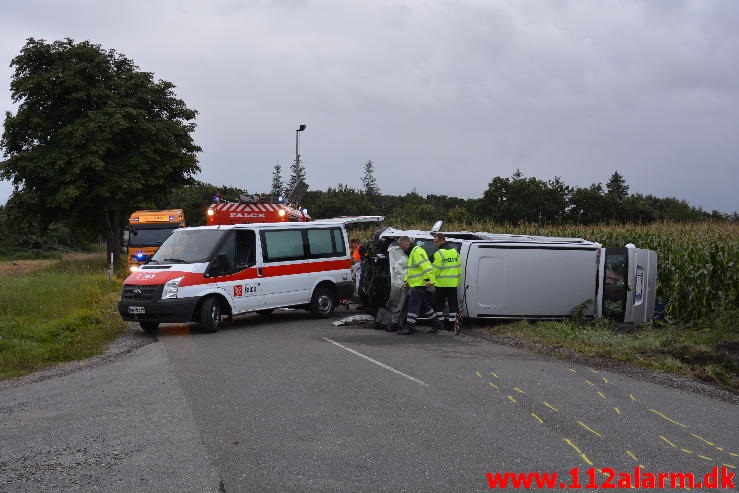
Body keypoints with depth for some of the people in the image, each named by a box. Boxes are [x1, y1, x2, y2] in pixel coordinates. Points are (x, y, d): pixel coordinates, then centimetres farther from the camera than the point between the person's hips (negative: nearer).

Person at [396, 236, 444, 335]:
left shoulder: (417, 251, -14)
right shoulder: (411, 253, 21)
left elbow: (426, 266, -24)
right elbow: (410, 270, 28)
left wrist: (428, 279, -29)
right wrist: (406, 281, 17)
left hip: (420, 284, -11)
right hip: (418, 284, 11)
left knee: (413, 305, -10)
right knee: (425, 305, 16)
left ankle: (410, 327, -9)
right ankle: (436, 323, 23)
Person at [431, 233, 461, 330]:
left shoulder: (439, 253, -13)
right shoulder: (455, 251, 10)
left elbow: (435, 269, -12)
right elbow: (458, 267, 12)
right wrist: (457, 280, 18)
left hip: (442, 283, -6)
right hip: (453, 284, 6)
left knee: (439, 303, 4)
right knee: (452, 303, 9)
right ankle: (451, 322, 9)